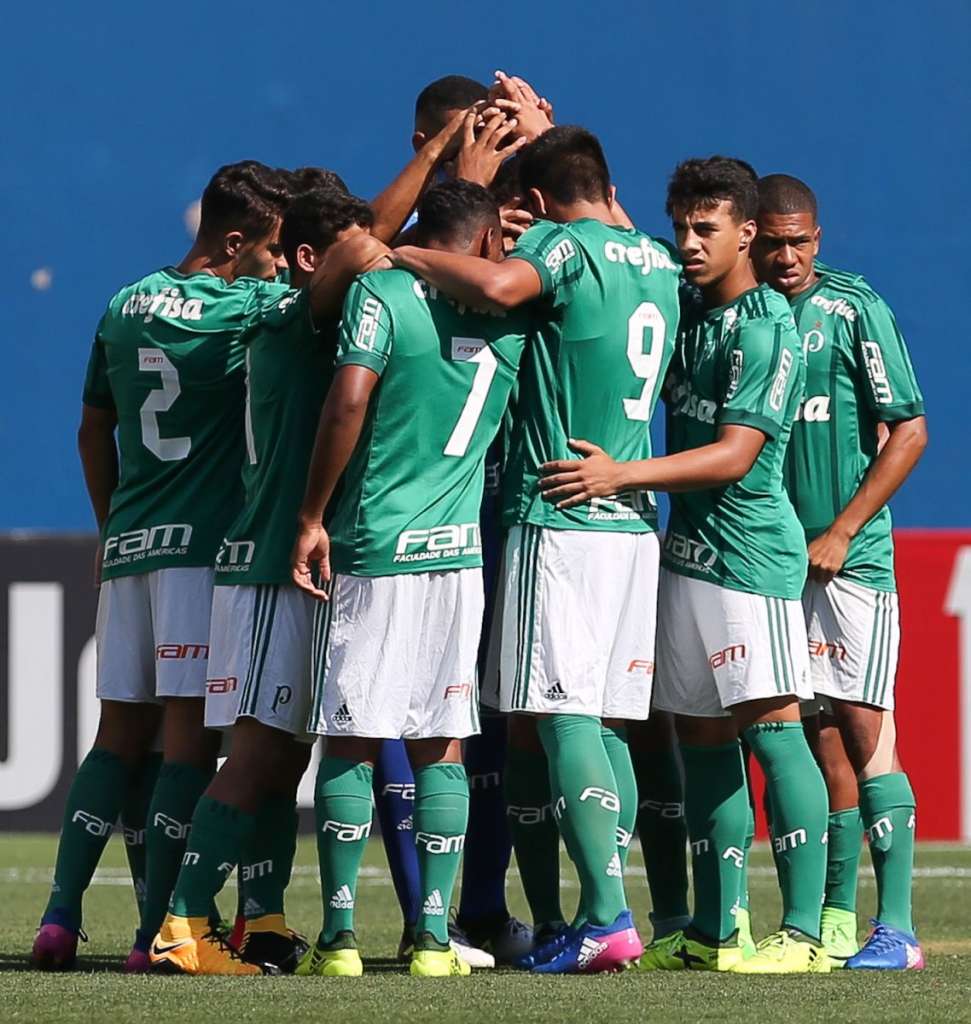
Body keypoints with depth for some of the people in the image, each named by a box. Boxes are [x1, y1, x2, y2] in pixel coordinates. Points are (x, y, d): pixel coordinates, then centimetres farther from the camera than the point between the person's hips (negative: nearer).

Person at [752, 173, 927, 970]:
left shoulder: (852, 308, -6)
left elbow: (910, 432, -7)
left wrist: (841, 532, -10)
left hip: (852, 555, -5)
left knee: (864, 730, -9)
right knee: (822, 738, 8)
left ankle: (897, 927, -10)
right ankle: (836, 918, 13)